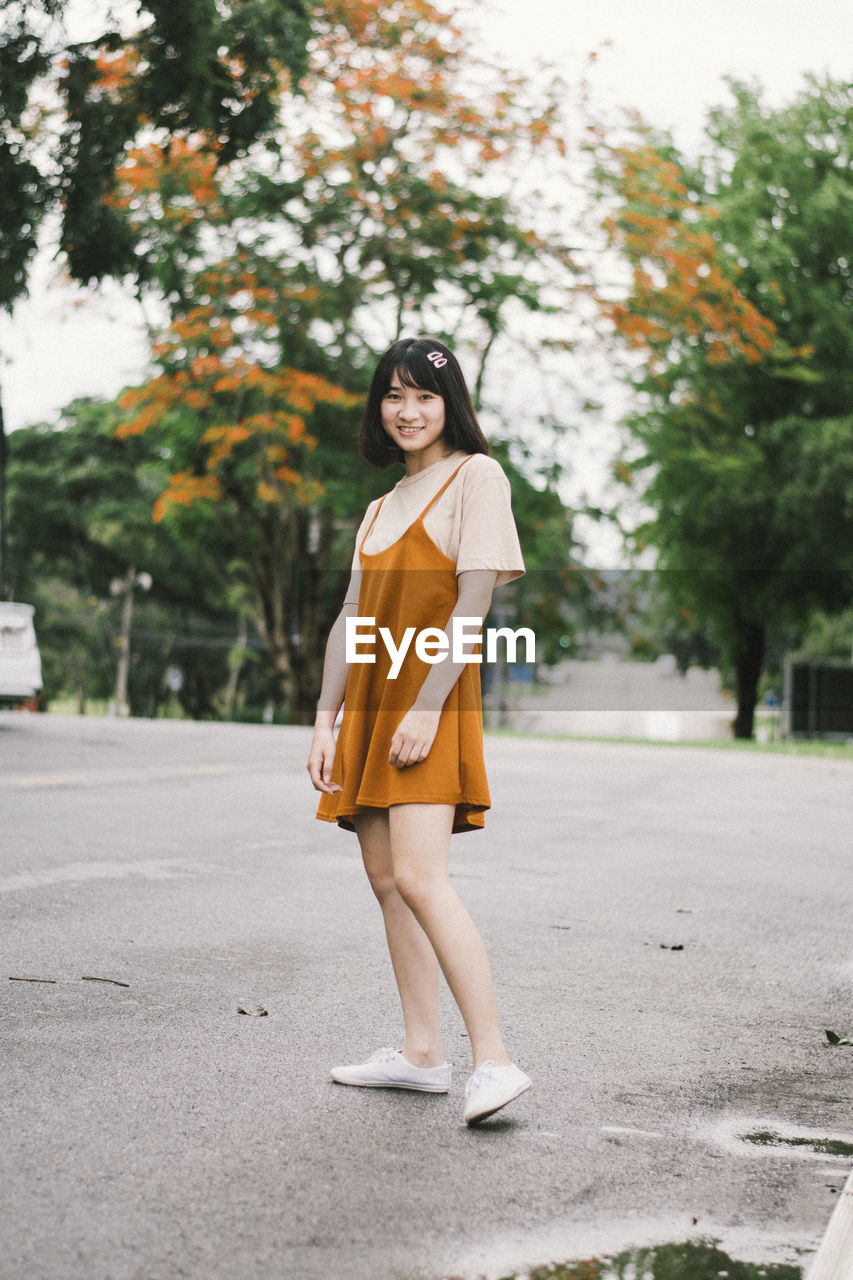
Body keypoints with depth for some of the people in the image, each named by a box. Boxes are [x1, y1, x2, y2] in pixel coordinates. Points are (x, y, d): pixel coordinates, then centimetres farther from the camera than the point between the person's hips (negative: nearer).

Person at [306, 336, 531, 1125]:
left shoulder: (475, 475, -2)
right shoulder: (382, 507, 21)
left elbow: (474, 602, -12)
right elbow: (350, 621, 18)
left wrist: (427, 706, -20)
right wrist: (326, 721, 9)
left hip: (430, 704, -8)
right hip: (371, 704, 8)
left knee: (419, 878, -20)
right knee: (386, 879, 6)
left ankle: (493, 1061, -21)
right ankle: (421, 1053, 11)